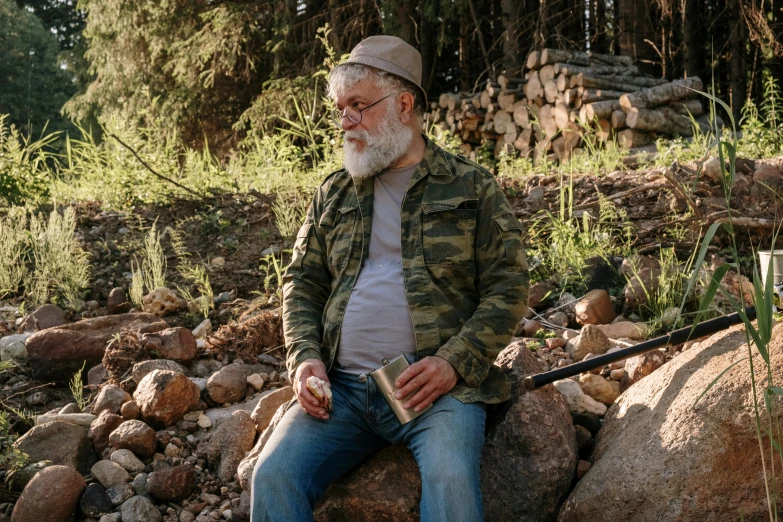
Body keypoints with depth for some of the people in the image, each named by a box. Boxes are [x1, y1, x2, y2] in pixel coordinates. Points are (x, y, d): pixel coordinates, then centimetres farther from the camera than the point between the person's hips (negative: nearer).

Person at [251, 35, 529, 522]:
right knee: (274, 476, -20)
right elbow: (302, 284, 18)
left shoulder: (473, 188, 6)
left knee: (451, 482, -31)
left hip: (438, 386, -3)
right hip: (341, 388, 3)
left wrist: (455, 362, -13)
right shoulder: (334, 193, 17)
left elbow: (507, 287, 1)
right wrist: (305, 358, -1)